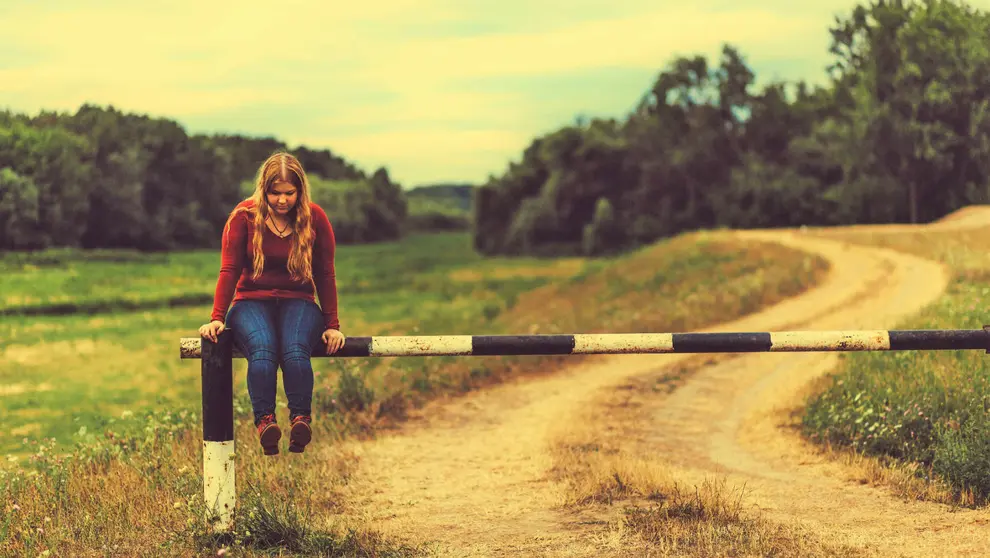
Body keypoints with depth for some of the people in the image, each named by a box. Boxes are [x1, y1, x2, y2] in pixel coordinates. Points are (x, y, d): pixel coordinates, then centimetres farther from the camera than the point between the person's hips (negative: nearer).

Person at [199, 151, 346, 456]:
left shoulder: (315, 218, 0)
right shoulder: (244, 216, -3)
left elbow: (325, 275, 4)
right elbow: (229, 271, -2)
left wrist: (332, 325, 1)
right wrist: (217, 318, -11)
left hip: (298, 302, 1)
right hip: (252, 302, -1)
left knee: (295, 350, -34)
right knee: (262, 350, -35)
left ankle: (301, 419, -35)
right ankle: (264, 421, -41)